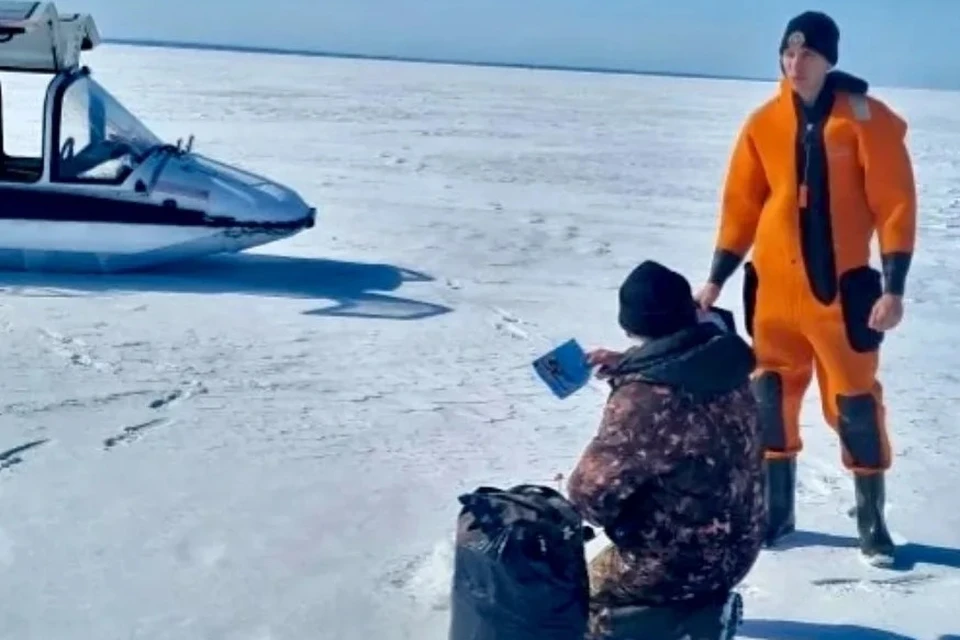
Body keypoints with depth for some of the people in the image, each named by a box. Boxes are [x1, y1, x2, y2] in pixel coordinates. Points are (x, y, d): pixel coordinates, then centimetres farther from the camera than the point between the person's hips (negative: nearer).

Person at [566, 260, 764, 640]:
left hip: (679, 562, -7)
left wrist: (572, 493, 1)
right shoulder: (719, 358, -6)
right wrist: (625, 365, 13)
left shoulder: (642, 401, -28)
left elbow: (591, 493, -20)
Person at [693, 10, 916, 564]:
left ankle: (872, 520, 16)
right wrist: (717, 278, 6)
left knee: (855, 402, 1)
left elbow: (894, 204, -8)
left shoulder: (867, 118, -7)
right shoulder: (764, 123, 3)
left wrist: (894, 287, -12)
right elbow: (741, 205, 8)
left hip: (842, 287, -4)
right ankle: (776, 509, 25)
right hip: (773, 286, 4)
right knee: (771, 397, 10)